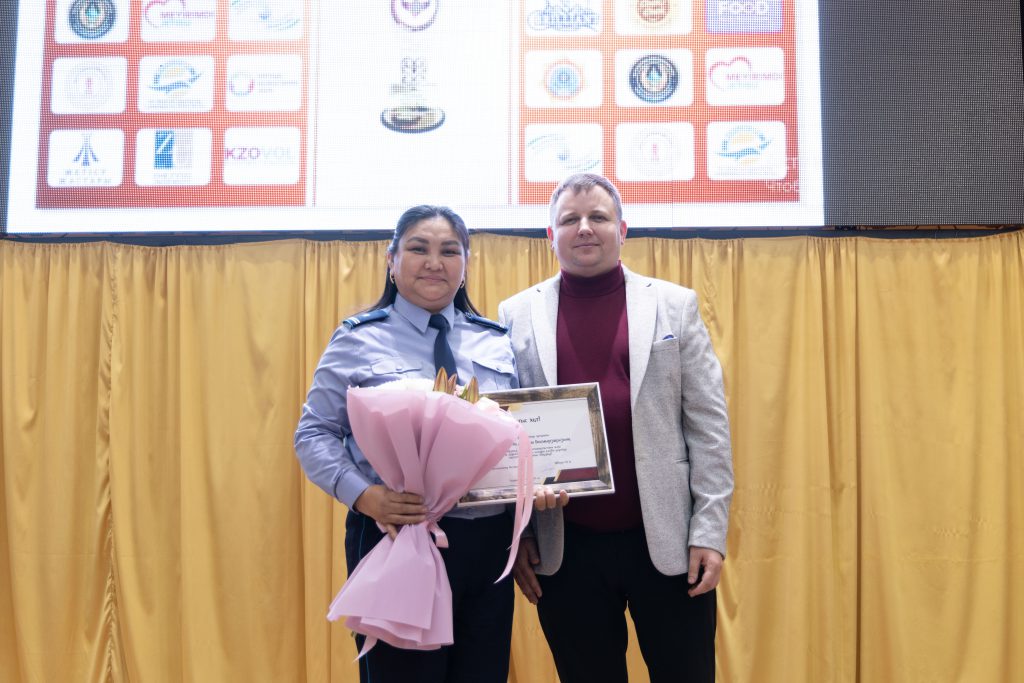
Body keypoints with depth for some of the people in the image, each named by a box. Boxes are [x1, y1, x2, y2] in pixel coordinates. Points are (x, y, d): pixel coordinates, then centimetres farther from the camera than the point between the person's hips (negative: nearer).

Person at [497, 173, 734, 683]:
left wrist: (710, 530, -4)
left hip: (666, 539, 0)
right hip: (564, 549, 1)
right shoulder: (517, 314, 4)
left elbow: (708, 425, 1)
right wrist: (516, 534, 2)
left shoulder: (675, 305, 3)